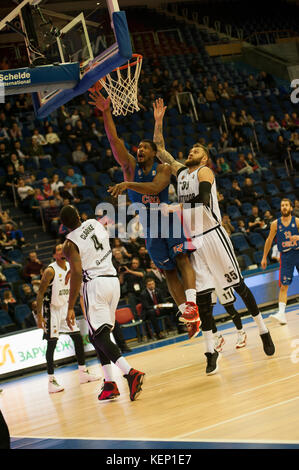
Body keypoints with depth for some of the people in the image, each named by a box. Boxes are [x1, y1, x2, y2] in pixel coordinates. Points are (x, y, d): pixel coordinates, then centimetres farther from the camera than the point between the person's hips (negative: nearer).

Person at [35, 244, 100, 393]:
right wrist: (39, 315, -22)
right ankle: (51, 381, -4)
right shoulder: (50, 271, -19)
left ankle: (83, 373, 16)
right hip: (51, 309, -7)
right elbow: (40, 293, -19)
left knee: (78, 338, 6)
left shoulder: (70, 267, 1)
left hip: (65, 307, 7)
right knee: (52, 343, -7)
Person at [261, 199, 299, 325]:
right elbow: (269, 240, 10)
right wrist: (264, 257, 11)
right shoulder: (275, 224, 1)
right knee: (283, 286, -9)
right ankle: (281, 313, -18)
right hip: (285, 256, 0)